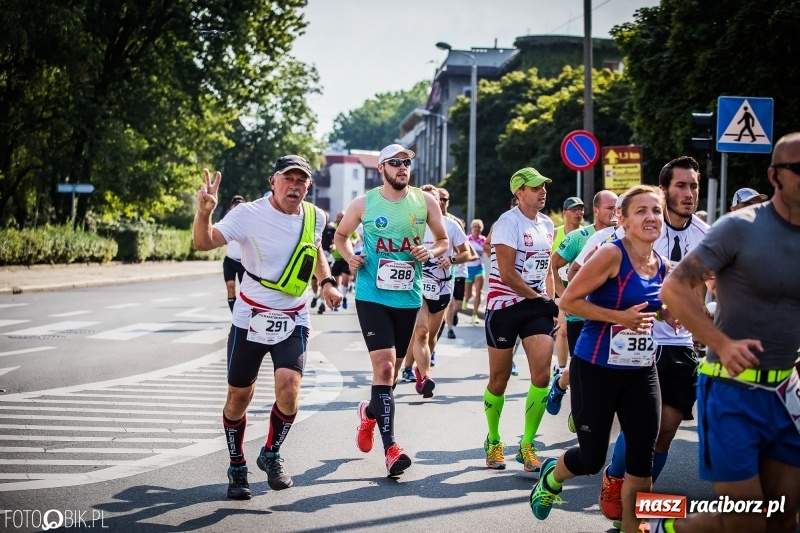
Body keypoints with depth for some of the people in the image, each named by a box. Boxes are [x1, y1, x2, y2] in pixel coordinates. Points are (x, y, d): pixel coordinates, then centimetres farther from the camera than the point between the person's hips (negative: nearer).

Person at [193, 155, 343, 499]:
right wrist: (204, 211, -47)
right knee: (239, 397, 6)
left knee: (288, 389, -17)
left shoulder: (315, 217, -1)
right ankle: (237, 467, 29)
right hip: (250, 318, -2)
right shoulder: (249, 214, -16)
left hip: (293, 321, 2)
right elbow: (204, 243, -28)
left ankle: (271, 455, 10)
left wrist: (326, 282, 6)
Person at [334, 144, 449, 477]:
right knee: (384, 365, -16)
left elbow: (443, 241, 12)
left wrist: (431, 252, -10)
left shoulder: (425, 202, 3)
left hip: (408, 297, 3)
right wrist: (350, 257, -4)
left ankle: (370, 412, 46)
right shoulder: (364, 204, -1)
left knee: (391, 367, 16)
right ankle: (390, 447, -16)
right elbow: (340, 235, 15)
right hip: (372, 295, -3)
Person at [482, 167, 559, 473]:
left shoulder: (547, 225, 10)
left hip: (537, 307, 5)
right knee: (499, 379, 5)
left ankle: (527, 445, 4)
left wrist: (550, 304, 10)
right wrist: (540, 299, -12)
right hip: (504, 306, -5)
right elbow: (507, 275, -18)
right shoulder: (508, 223, -13)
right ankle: (493, 442, 25)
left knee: (542, 375, -8)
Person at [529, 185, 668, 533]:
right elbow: (568, 301, -17)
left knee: (643, 457, 2)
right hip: (597, 370, -6)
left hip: (642, 372, 6)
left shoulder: (662, 266, 4)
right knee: (591, 460, 5)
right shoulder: (611, 255, -16)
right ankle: (551, 475, 39)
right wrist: (620, 317, -23)